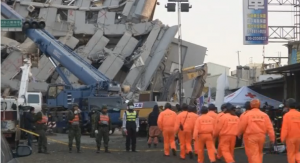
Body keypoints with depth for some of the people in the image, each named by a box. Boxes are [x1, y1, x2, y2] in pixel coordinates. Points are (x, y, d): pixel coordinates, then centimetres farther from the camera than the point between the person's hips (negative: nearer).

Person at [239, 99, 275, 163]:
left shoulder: (247, 114, -8)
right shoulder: (264, 115, 1)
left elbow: (242, 126, -3)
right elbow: (269, 127, -2)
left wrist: (239, 134, 15)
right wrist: (272, 137, 3)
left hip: (251, 136, -4)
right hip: (261, 136, 4)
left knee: (254, 154, -5)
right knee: (259, 153, 21)